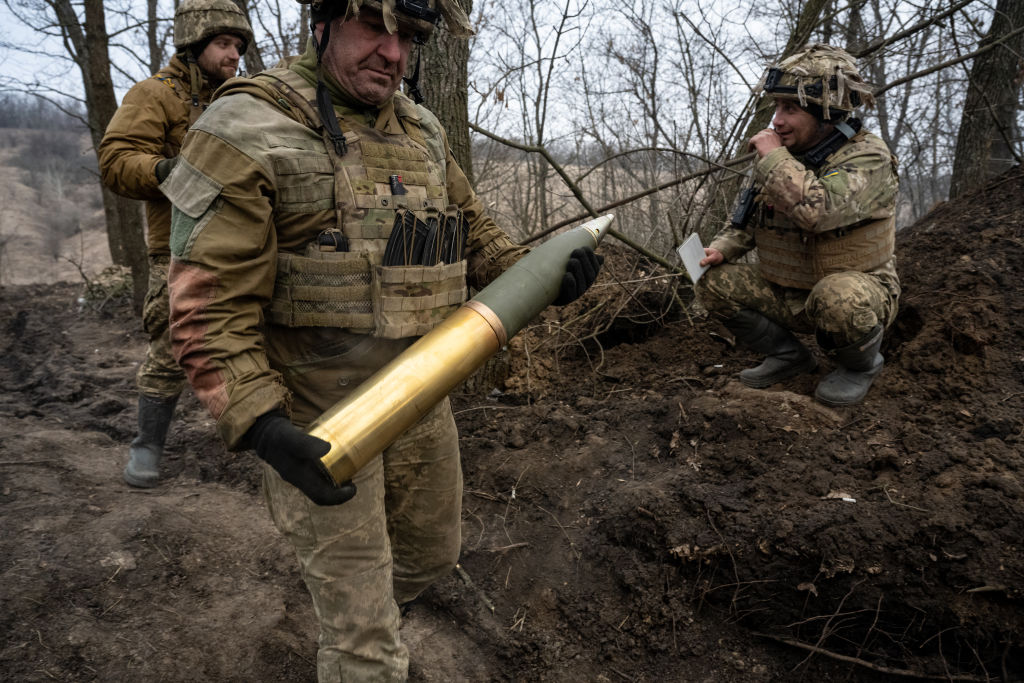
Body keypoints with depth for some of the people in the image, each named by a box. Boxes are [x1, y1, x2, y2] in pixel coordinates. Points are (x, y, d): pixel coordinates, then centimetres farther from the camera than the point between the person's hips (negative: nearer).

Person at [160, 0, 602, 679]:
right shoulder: (251, 128, -15)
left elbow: (474, 230, 16)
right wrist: (262, 425, -30)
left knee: (432, 553, 27)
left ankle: (362, 618, 56)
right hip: (321, 423, -6)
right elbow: (210, 304, -18)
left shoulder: (424, 131, 6)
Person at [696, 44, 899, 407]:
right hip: (786, 294, 6)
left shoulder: (868, 158, -19)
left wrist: (773, 157, -28)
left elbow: (817, 210, -40)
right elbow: (747, 220, 15)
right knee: (714, 284, -9)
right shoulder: (786, 156, 3)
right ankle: (789, 356, 9)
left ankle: (861, 365, -4)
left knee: (837, 297, -39)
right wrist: (721, 248, -5)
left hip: (858, 290, -6)